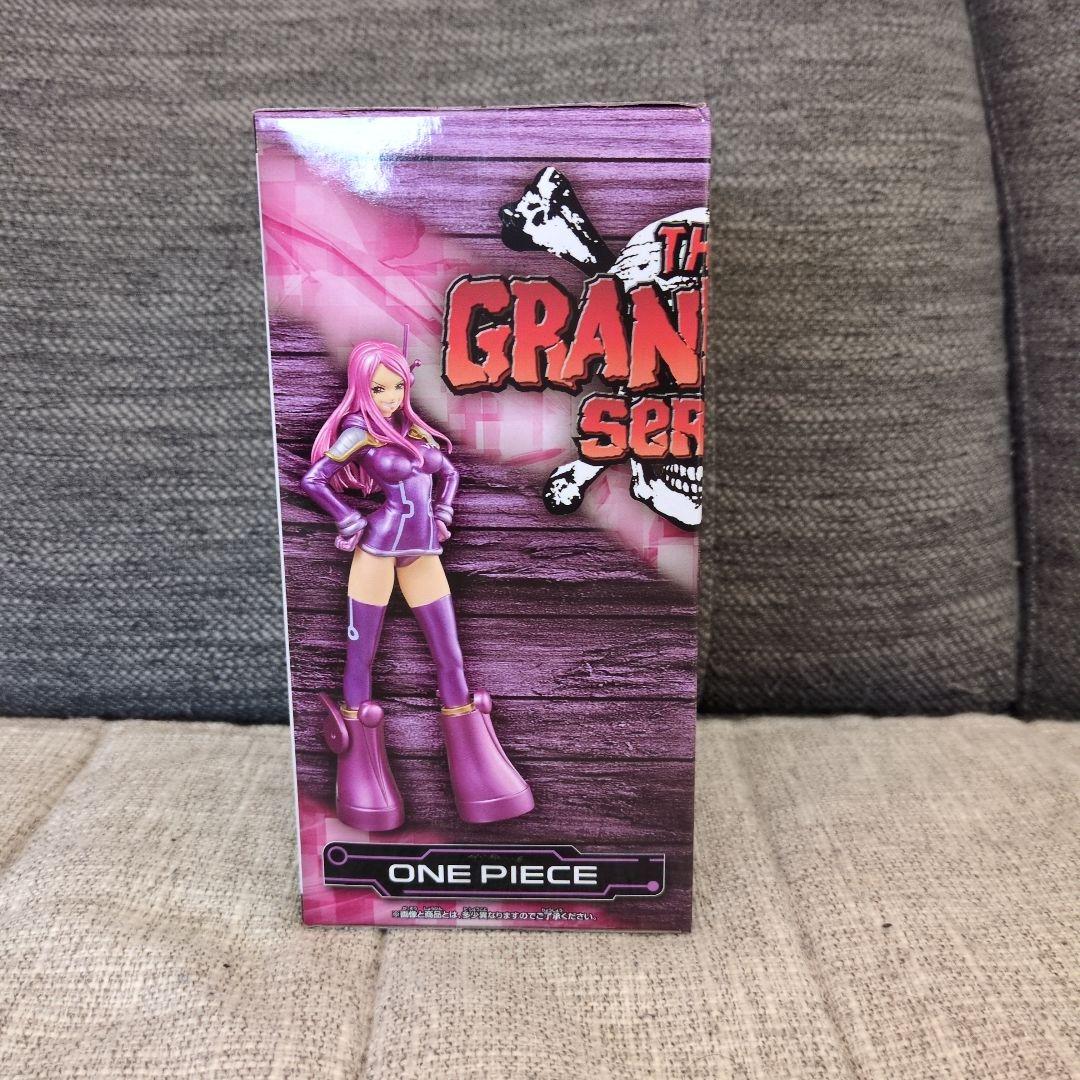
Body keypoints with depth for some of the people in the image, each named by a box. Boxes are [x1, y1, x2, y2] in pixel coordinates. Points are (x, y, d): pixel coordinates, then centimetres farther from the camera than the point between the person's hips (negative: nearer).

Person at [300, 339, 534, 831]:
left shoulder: (414, 429, 11)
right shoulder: (359, 431, -4)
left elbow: (448, 472, 24)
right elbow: (312, 480, -8)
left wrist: (442, 516, 11)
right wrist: (352, 522, -5)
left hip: (423, 552, 6)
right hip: (378, 548, -5)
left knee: (451, 658, 6)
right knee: (360, 655, 3)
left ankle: (476, 769, 16)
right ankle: (362, 769, 18)